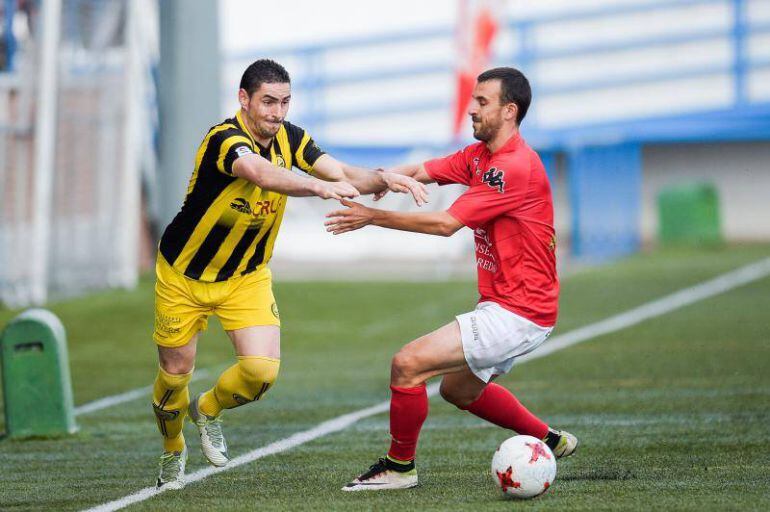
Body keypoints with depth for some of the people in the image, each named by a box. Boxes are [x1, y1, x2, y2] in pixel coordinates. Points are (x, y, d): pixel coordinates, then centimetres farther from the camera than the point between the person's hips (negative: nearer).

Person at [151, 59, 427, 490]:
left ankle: (209, 411, 20)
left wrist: (384, 179, -39)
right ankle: (173, 452, 37)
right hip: (183, 276, -4)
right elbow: (261, 173, -50)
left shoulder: (289, 138, -9)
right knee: (176, 373, 5)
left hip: (247, 276, 4)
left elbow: (343, 174, -18)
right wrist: (319, 185, -65)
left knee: (263, 369, -13)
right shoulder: (225, 139, -29)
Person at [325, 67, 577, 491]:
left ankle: (399, 467, 2)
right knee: (459, 389, 29)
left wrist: (373, 217, -20)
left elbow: (446, 223, -24)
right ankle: (549, 440, 40)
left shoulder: (514, 168, -22)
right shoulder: (479, 156, 10)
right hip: (499, 304, 11)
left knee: (408, 364, -15)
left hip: (518, 313, -11)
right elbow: (422, 171, 2)